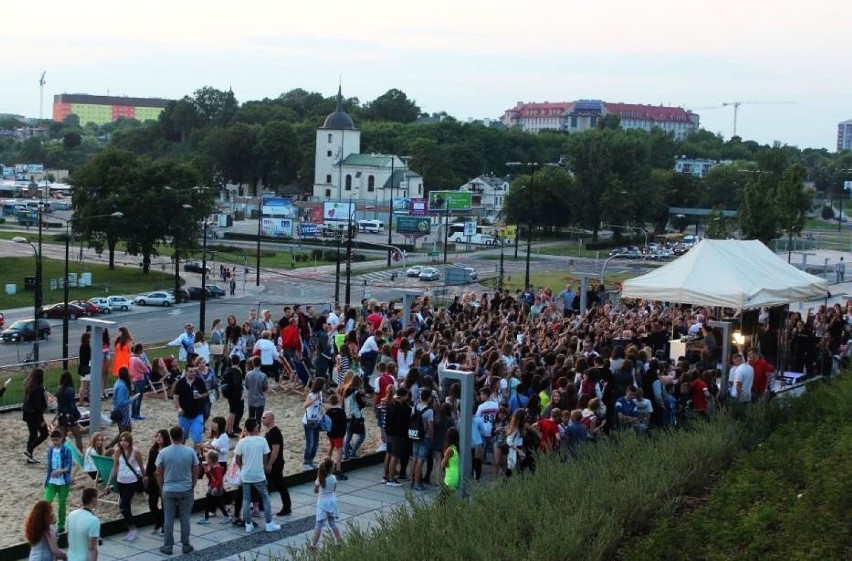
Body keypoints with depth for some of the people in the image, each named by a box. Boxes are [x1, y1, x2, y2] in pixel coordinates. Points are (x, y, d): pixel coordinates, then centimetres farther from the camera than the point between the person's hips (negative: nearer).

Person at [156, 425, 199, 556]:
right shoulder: (190, 451, -8)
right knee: (185, 518, 9)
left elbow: (158, 473, -2)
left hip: (168, 490, 0)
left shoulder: (163, 452, -9)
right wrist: (192, 486, 14)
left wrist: (162, 487, 13)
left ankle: (167, 547, 12)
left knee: (168, 519, 8)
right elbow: (195, 472, -1)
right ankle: (185, 545, 14)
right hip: (186, 490, 0)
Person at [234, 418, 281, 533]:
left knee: (246, 500, 11)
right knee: (265, 498, 12)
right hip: (259, 475, -1)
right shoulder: (262, 440, -10)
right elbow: (265, 458, -2)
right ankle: (269, 524, 12)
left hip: (245, 476, 1)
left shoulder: (242, 442, -8)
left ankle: (248, 525, 13)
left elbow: (238, 461, -1)